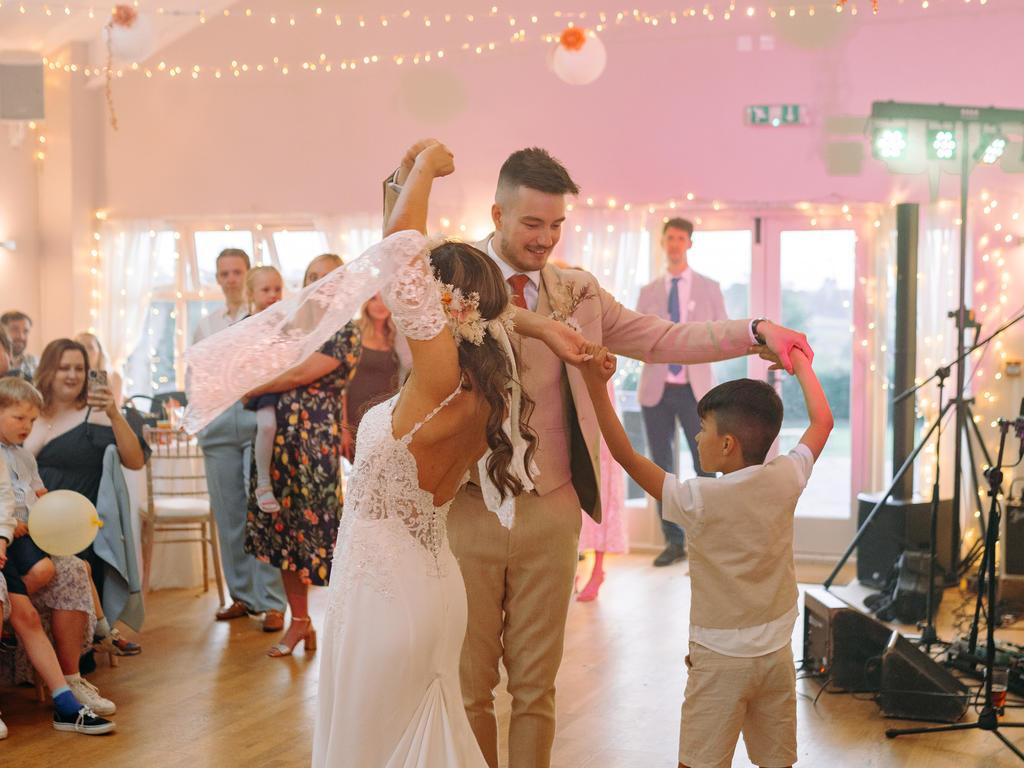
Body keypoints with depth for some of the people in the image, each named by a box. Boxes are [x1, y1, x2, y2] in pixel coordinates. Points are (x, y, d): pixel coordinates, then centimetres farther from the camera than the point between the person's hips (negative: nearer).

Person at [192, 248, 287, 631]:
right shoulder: (205, 325, 18)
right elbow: (194, 371, 23)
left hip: (258, 417, -5)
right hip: (218, 421, 5)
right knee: (228, 513, 6)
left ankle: (272, 602, -6)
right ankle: (242, 594, 15)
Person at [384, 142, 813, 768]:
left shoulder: (577, 292, 7)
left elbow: (662, 339, 6)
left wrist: (756, 332, -5)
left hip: (550, 511, 3)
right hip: (467, 506, -2)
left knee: (537, 680, 12)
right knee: (469, 680, 9)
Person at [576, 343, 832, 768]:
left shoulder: (698, 499, -17)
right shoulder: (785, 481, -6)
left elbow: (627, 456, -13)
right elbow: (822, 421, 10)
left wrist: (596, 385, -17)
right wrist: (800, 362, 22)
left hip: (719, 657, -4)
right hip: (776, 652, 5)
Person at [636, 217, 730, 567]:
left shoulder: (709, 288, 6)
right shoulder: (648, 291, 11)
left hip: (695, 388, -2)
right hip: (656, 388, 2)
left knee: (705, 466, -2)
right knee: (662, 468, 6)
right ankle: (674, 542, 15)